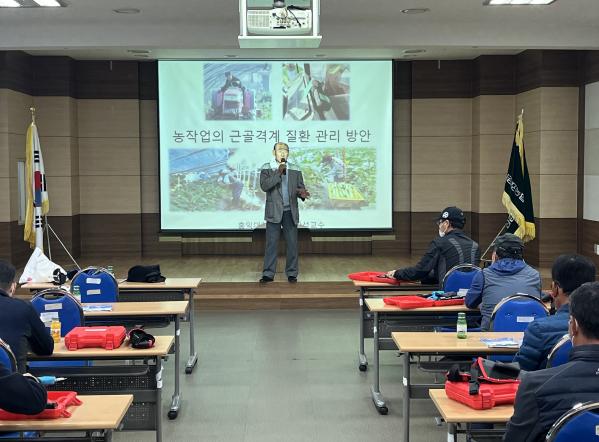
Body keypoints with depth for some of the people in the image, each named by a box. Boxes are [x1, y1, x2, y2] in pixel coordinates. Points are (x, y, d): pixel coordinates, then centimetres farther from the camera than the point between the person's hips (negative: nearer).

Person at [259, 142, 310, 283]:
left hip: (290, 212, 2)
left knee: (292, 244, 4)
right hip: (274, 212, -2)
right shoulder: (267, 168, 2)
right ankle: (268, 274, 6)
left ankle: (292, 274, 14)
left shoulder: (295, 170, 9)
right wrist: (279, 172, -19)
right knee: (271, 244, 0)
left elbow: (301, 187, 8)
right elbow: (264, 186, -13)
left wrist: (302, 193, -16)